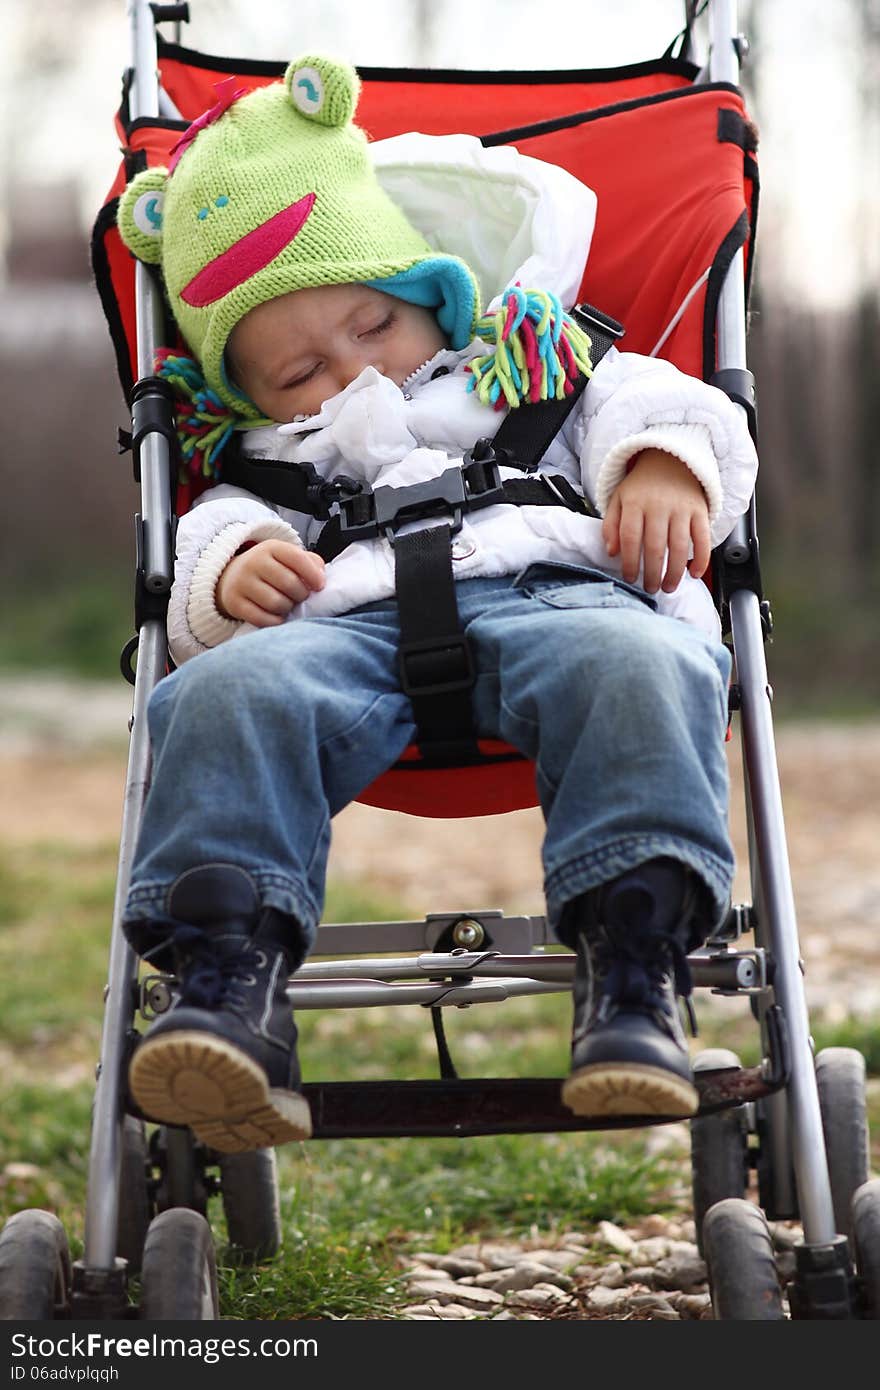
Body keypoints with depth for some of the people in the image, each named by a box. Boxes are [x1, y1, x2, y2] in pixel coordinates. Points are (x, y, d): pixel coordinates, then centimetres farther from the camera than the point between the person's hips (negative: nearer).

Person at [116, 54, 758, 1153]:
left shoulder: (537, 373, 35)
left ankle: (634, 963, -47)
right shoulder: (266, 469, 36)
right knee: (228, 696, -34)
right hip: (344, 618, 1)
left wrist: (665, 465, -3)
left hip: (553, 582, -1)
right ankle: (228, 972, -45)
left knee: (637, 669, -38)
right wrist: (231, 575, -6)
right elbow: (206, 564, 19)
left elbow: (655, 404, 21)